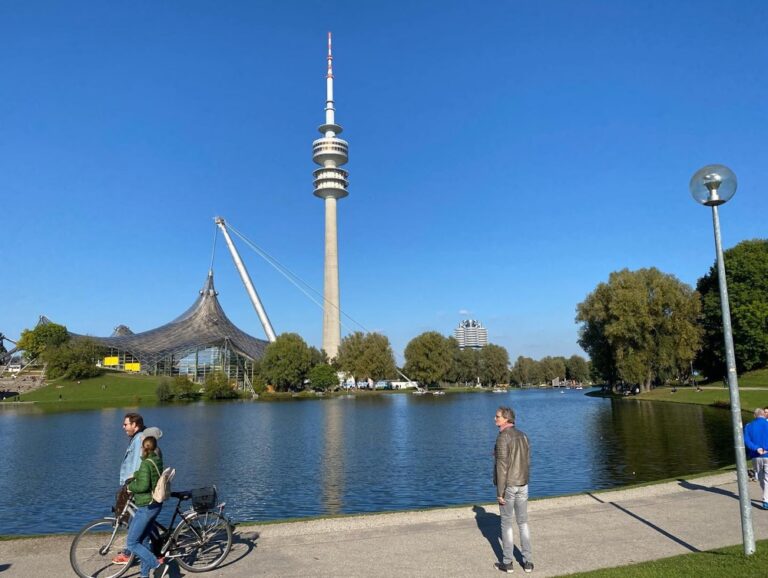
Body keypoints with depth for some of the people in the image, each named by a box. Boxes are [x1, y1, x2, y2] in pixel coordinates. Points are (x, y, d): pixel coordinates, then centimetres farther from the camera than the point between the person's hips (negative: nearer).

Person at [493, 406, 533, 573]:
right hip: (522, 485, 7)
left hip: (507, 486, -6)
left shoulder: (503, 437, -20)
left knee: (506, 524, 7)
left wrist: (500, 492, -17)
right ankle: (528, 562, 19)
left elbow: (502, 466, -21)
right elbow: (527, 463, 11)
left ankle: (508, 562, 16)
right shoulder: (522, 436, 5)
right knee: (523, 523, 15)